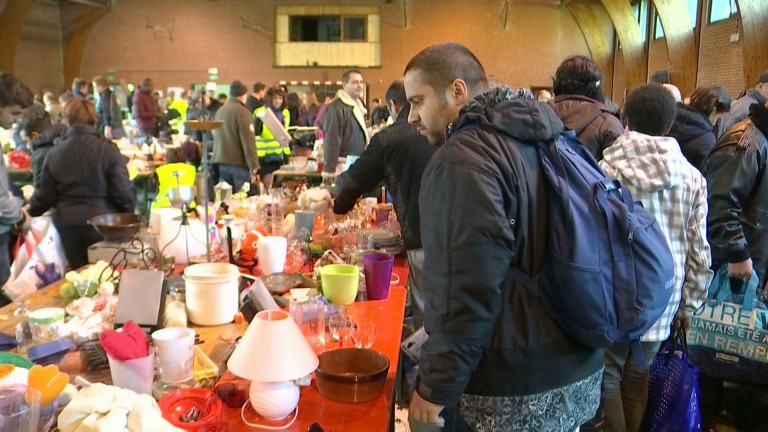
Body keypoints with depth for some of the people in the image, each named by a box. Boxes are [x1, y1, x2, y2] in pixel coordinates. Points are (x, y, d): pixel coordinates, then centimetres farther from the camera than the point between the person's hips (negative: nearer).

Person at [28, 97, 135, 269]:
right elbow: (123, 190, -12)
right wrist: (129, 213, 7)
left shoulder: (54, 153, 0)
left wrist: (30, 210, 27)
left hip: (68, 223, 3)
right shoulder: (107, 149, -9)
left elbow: (46, 195, 6)